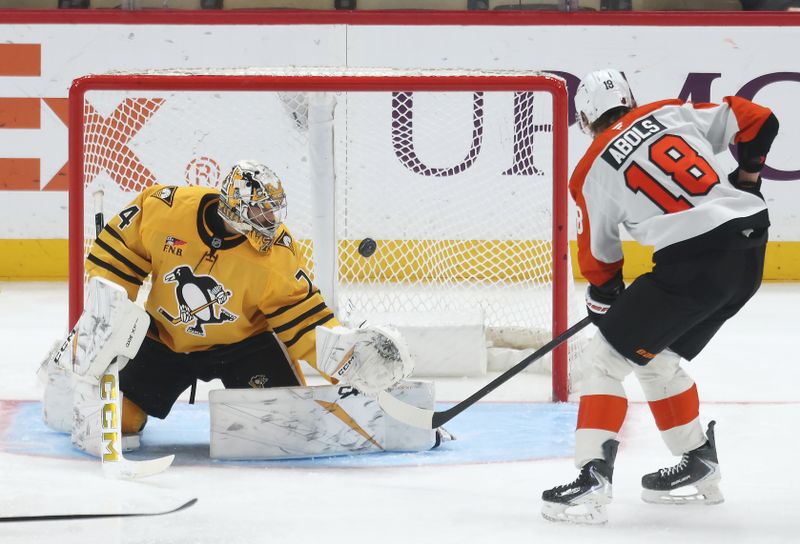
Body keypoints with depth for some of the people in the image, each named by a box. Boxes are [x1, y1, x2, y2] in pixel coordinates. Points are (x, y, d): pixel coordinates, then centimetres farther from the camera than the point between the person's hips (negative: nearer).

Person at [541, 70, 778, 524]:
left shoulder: (593, 173, 4)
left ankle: (594, 477, -7)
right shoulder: (672, 113, 12)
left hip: (694, 264, -6)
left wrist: (605, 298, 32)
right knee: (658, 357, 24)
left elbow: (599, 256, 14)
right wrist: (747, 175, 29)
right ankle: (699, 468, 30)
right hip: (752, 248, 6)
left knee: (607, 357, 4)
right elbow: (759, 122, 12)